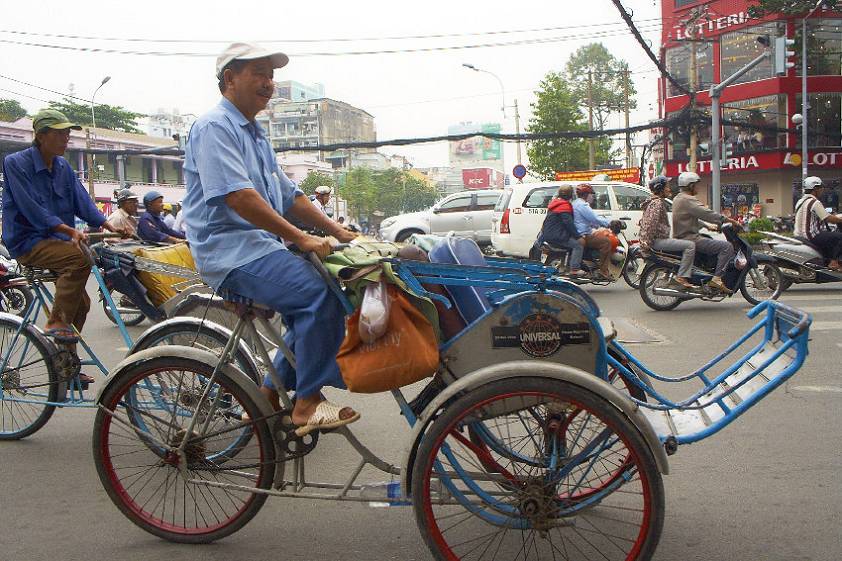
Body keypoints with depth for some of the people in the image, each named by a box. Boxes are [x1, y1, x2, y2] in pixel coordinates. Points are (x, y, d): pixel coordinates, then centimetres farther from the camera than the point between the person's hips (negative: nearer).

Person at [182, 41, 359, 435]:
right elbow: (237, 196, -22)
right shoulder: (215, 127, -8)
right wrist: (300, 238, -22)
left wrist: (338, 232, 12)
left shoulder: (255, 134, 24)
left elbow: (289, 195, 23)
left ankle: (269, 394, 12)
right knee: (320, 293, -26)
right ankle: (308, 402, -17)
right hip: (231, 250, -10)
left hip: (261, 245, 10)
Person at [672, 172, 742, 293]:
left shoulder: (677, 198, 17)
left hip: (681, 237, 11)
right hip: (690, 240, -11)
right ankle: (716, 279, -18)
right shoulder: (688, 200, -15)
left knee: (711, 240, 32)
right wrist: (729, 220, -15)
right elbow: (706, 214, -22)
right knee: (727, 246, -13)